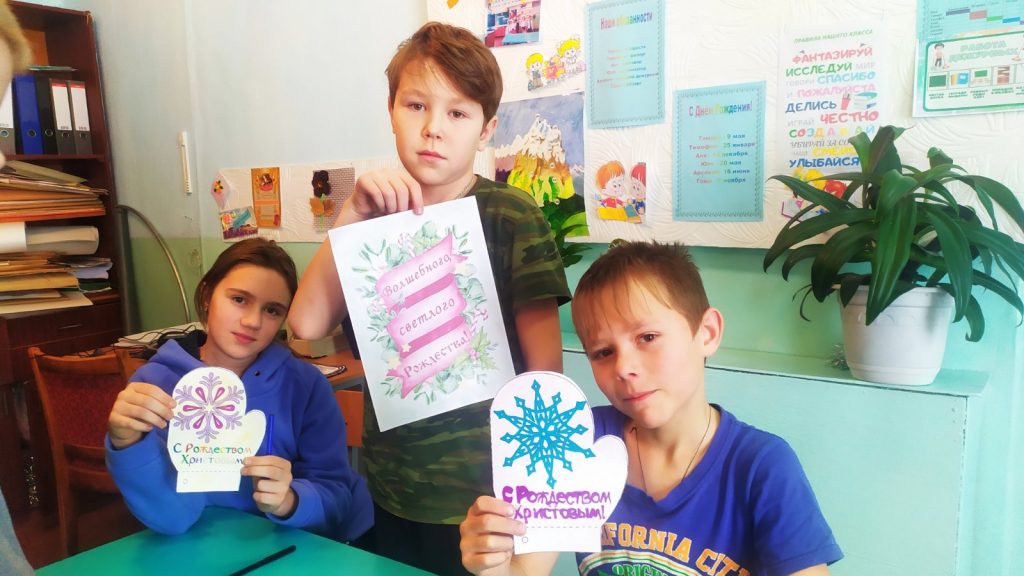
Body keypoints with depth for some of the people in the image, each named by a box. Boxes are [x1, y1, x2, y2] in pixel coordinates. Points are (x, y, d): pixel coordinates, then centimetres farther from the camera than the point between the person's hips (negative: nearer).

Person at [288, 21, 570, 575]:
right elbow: (307, 323, -7)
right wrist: (353, 214, -17)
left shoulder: (510, 214, -11)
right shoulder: (380, 214, 4)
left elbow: (545, 366, -13)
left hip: (479, 497, -4)